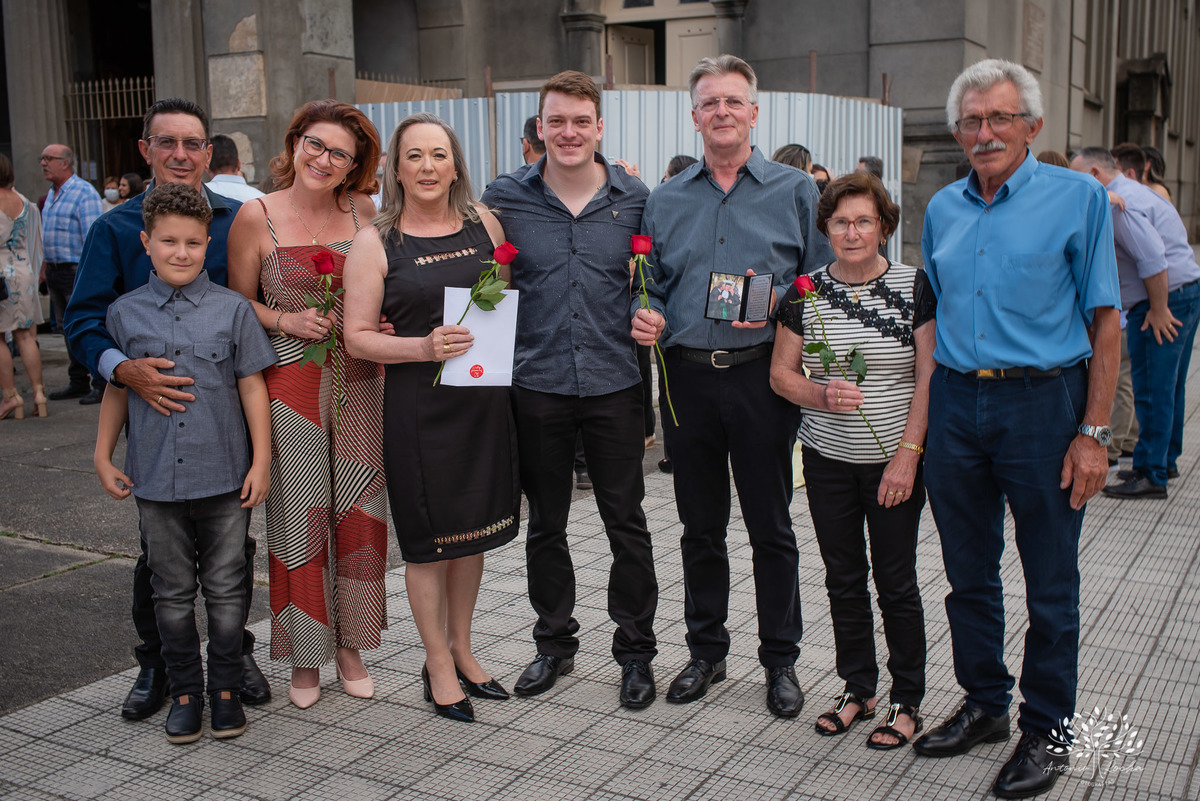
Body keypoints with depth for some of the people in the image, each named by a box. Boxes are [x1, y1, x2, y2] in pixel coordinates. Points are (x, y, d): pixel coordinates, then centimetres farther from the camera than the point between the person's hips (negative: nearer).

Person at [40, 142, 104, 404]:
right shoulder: (52, 193, 17)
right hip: (56, 271, 9)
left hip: (78, 271, -9)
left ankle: (101, 384, 0)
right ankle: (78, 383, 18)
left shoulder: (84, 192, -11)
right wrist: (46, 265, 18)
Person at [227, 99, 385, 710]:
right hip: (290, 384, -2)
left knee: (358, 513, 6)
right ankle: (304, 658, 18)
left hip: (359, 383, 3)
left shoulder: (363, 212, 4)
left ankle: (350, 647, 23)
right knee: (298, 517, 3)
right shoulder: (257, 217, -3)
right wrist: (285, 321, -13)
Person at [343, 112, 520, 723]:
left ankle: (461, 650, 33)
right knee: (428, 538, 5)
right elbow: (358, 336, -6)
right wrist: (422, 346, -21)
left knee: (473, 527, 14)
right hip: (417, 404, -4)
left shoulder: (483, 224, 6)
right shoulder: (375, 243, -4)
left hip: (483, 396, 4)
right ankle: (439, 667, 21)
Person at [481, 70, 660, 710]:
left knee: (627, 524, 5)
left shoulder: (634, 199, 3)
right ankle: (555, 643, 30)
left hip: (615, 385, 0)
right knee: (544, 524, 12)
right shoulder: (506, 196, 2)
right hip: (536, 385, 1)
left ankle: (636, 651, 21)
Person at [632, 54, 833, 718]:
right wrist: (646, 315, -5)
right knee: (700, 526, 12)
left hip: (761, 376, -3)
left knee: (771, 527, 6)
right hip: (687, 377, 3)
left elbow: (824, 281, 0)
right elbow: (652, 284, 15)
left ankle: (781, 659, 20)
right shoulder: (666, 199, 11)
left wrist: (777, 307, -17)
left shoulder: (794, 191, 2)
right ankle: (706, 650, 27)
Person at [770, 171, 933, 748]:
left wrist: (908, 453, -14)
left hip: (895, 460, -3)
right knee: (843, 579, 11)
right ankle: (857, 689, 27)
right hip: (827, 460, 3)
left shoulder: (914, 287, -4)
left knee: (896, 582, 4)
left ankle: (907, 701, 19)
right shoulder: (805, 292, 3)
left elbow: (929, 377, -7)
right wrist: (821, 395, -14)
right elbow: (780, 374, 6)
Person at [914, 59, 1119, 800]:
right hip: (955, 404, 5)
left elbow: (1105, 321, -5)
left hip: (1042, 404, -4)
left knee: (1051, 585, 5)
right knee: (969, 574, 14)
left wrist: (1094, 433, -11)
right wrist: (922, 417, 10)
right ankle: (985, 704, 31)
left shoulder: (1077, 197, -3)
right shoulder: (943, 209, 11)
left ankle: (1047, 731, 20)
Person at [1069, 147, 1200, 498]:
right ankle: (1166, 460, 30)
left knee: (1150, 389, -6)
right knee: (1169, 386, 18)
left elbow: (1153, 259, -25)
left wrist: (1158, 310, -20)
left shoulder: (1118, 203, -16)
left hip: (1167, 299, -11)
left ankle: (1151, 475, -2)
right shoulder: (1136, 192, 18)